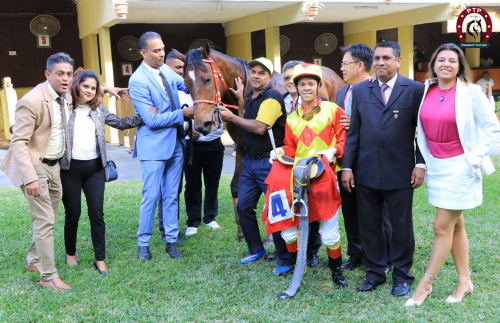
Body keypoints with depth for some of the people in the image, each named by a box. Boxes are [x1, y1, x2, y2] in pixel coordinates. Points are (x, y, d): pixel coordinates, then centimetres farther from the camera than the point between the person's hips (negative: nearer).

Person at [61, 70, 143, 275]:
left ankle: (100, 259, 11)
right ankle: (70, 253, 29)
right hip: (70, 168, -3)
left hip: (95, 167, 3)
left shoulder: (99, 109, 9)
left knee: (97, 214, 1)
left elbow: (120, 123, 13)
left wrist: (144, 117, 6)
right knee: (72, 214, 7)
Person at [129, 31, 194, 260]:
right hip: (153, 146, -6)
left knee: (171, 195, 12)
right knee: (151, 196, 0)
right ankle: (143, 244, 16)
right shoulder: (137, 81, -15)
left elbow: (187, 86, 23)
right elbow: (151, 120, -19)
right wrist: (183, 113, -15)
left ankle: (171, 241, 23)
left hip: (175, 142, 6)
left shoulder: (167, 70, 6)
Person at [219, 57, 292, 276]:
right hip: (250, 160, 9)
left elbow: (259, 127, -25)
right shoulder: (251, 96, 14)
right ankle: (256, 250, 29)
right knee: (243, 206, 12)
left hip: (268, 162, -9)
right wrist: (240, 99, 15)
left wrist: (232, 118, -14)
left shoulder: (272, 98, -14)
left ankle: (285, 261, 7)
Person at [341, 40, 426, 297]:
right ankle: (375, 272, 26)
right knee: (368, 226, 10)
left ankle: (401, 276, 24)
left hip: (400, 173, -3)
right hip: (366, 172, 3)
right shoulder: (360, 91, 9)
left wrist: (420, 163, -6)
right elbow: (353, 131, 8)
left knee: (401, 226, 8)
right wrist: (347, 166, 3)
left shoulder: (415, 90, 1)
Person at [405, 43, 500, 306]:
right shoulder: (426, 92, 2)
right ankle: (464, 281, 27)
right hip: (436, 166, 5)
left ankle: (425, 284, 10)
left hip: (459, 167, -5)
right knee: (455, 225, 14)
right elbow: (423, 127, 16)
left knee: (442, 227, -2)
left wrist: (474, 157, -10)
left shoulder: (470, 92, -10)